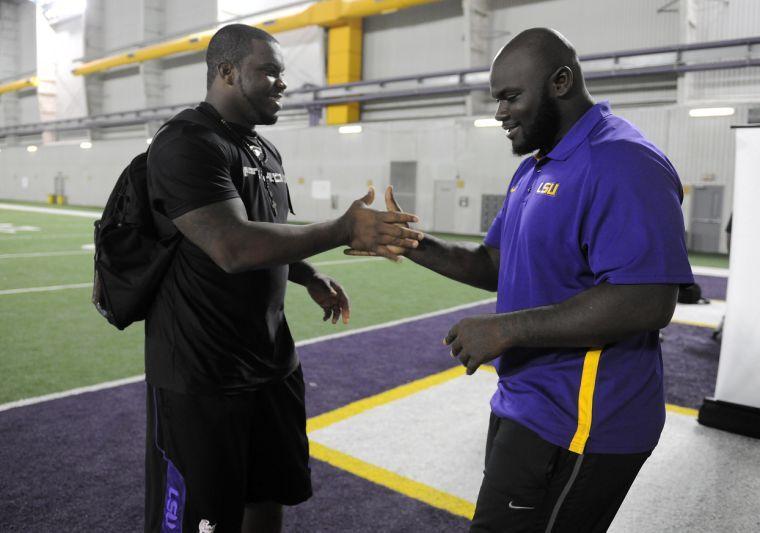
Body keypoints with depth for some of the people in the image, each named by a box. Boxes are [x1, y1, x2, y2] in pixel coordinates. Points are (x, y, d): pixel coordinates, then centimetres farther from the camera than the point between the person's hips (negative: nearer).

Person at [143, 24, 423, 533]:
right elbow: (233, 247, -29)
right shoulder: (186, 145, -16)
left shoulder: (267, 151, 13)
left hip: (273, 363, 8)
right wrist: (343, 230, -27)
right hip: (202, 377, -8)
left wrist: (309, 276, 8)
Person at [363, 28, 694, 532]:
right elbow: (495, 264, 16)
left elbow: (649, 302, -27)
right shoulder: (534, 168, 13)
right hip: (526, 401, 10)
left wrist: (507, 329, -24)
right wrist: (413, 246, 1)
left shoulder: (621, 163, -19)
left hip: (578, 421, -9)